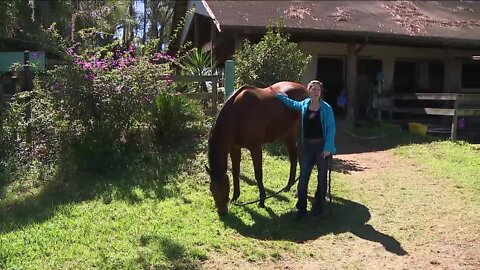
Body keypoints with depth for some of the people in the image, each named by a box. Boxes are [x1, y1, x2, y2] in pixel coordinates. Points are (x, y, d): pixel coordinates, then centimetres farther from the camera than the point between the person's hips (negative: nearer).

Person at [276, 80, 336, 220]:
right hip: (307, 146, 4)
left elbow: (331, 129, -10)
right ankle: (301, 208, 10)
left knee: (322, 177, 9)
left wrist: (328, 148, -16)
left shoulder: (326, 108, -9)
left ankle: (319, 206, 23)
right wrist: (279, 95, 22)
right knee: (303, 177, 3)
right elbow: (291, 103, 26)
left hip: (322, 146, -4)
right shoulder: (303, 105, 3)